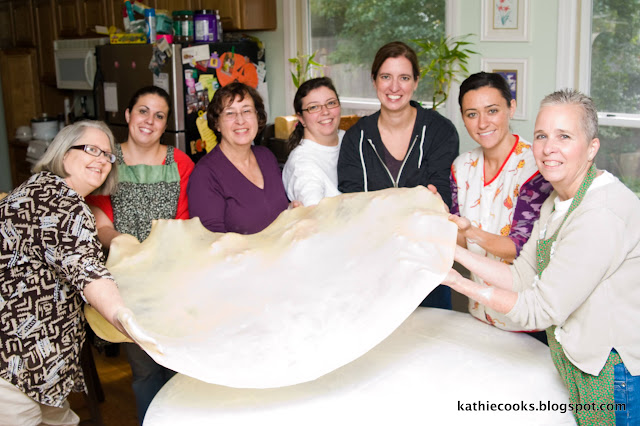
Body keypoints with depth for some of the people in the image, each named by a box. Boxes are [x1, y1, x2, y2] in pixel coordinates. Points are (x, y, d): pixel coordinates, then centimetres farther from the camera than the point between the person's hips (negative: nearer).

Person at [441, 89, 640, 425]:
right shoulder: (557, 202, 6)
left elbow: (541, 309, -23)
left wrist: (459, 282, -20)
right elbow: (522, 277, 6)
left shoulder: (602, 215, -26)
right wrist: (455, 250, -2)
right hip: (583, 365, 9)